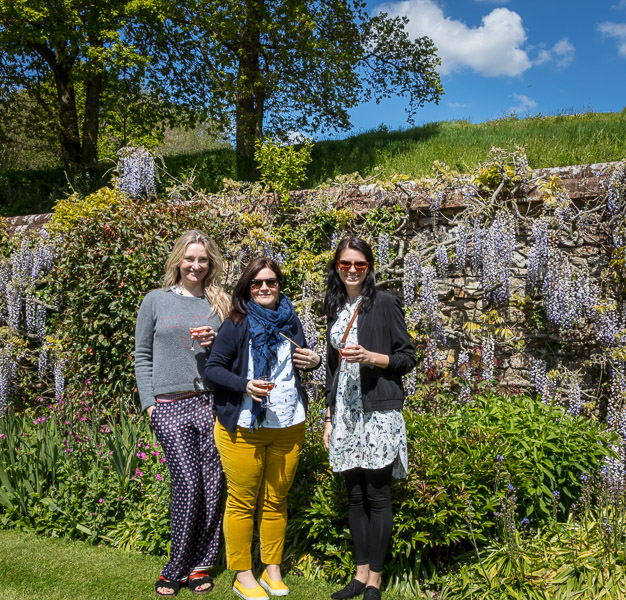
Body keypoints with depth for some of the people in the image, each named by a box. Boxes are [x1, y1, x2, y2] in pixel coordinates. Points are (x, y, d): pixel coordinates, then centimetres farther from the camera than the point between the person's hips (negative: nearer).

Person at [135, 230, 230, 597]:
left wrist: (216, 343, -4)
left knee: (213, 485, 1)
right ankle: (177, 568, 11)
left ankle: (200, 566, 17)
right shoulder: (156, 301, 9)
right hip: (170, 406, -1)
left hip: (212, 402, 2)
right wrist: (148, 401, 3)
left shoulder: (221, 303, 12)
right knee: (188, 485, -7)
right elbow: (143, 355, 11)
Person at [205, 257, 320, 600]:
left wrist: (313, 361, -1)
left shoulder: (290, 320, 8)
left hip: (288, 427, 4)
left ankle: (273, 571, 26)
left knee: (276, 500, 12)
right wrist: (245, 385, -23)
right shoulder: (236, 324, -7)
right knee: (242, 502, 5)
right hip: (243, 428, -4)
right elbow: (213, 369, -8)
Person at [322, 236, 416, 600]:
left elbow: (407, 358, -2)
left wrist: (371, 357, -19)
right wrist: (329, 418, 15)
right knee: (355, 494, 10)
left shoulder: (384, 303, -3)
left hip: (378, 411, -5)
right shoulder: (336, 308, 13)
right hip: (345, 412, 5)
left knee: (377, 495, 0)